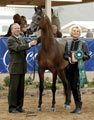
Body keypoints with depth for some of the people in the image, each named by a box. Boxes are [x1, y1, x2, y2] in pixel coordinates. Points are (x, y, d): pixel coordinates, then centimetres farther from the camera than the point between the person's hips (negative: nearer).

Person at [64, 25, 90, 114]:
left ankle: (79, 107, -8)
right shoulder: (68, 43, 11)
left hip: (79, 66, -4)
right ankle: (77, 106, 16)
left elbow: (87, 56, -1)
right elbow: (65, 55, 8)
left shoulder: (83, 44, 2)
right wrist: (69, 58, -14)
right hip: (70, 66, 4)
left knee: (76, 86, -15)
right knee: (72, 86, 6)